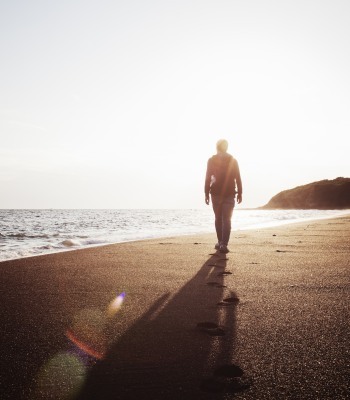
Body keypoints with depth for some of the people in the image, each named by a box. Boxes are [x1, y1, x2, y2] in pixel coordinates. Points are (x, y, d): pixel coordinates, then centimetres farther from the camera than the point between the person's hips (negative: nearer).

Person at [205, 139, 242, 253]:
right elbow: (238, 178, 1)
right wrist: (239, 193, 6)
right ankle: (223, 244, -14)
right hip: (230, 194, 0)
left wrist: (206, 193, 0)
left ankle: (220, 242, 19)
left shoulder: (211, 160, 1)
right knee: (226, 219, -2)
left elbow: (208, 178, -3)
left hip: (216, 194, 1)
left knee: (218, 219, 14)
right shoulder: (233, 160, 3)